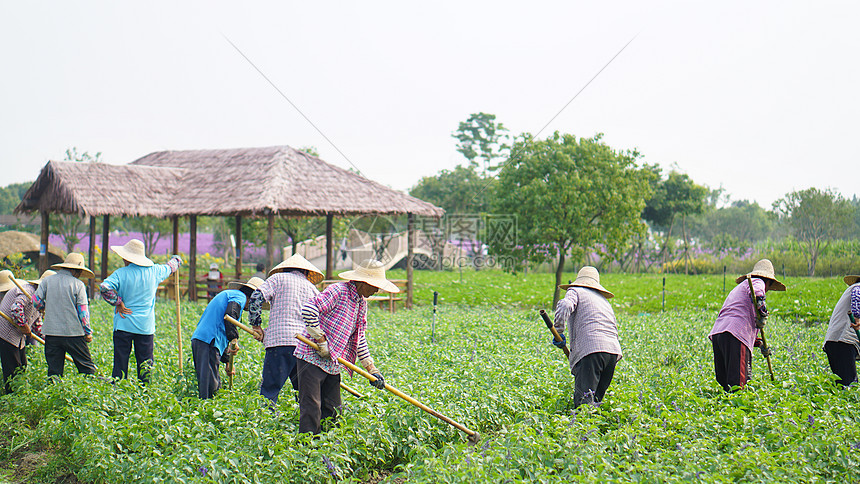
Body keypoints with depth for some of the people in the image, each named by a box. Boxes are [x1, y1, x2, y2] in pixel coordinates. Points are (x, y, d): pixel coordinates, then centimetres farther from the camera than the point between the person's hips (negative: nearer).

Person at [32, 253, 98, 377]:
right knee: (86, 367, 5)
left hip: (51, 332, 3)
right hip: (74, 332, -3)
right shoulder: (78, 284, -4)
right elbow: (83, 310, -5)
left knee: (54, 369, 7)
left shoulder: (47, 281, 6)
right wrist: (88, 332, 2)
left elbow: (36, 300, 5)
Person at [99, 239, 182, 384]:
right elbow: (169, 268, 23)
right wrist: (176, 260, 45)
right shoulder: (153, 271, 3)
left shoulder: (121, 273, -7)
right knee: (145, 362, 7)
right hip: (146, 327, 2)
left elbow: (105, 288, -22)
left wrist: (118, 303, -8)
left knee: (120, 362, 3)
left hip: (124, 324, -2)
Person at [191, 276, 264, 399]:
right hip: (209, 343, -10)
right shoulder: (240, 297, 2)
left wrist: (227, 361, 33)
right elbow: (230, 314, -21)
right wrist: (233, 339, -25)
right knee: (210, 386, -11)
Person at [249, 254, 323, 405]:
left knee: (270, 388, -7)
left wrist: (256, 325, 5)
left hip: (281, 341, -4)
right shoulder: (312, 288, 23)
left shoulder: (279, 278, 11)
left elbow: (256, 298, -2)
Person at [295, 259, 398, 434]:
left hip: (332, 365, 9)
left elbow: (359, 338, 18)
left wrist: (372, 369, 14)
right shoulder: (338, 291, -14)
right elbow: (308, 310, -24)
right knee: (311, 409, -10)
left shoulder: (362, 303, 13)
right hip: (312, 358, -9)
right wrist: (321, 340, -20)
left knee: (332, 410, 7)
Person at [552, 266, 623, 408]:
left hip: (590, 349, -6)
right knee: (596, 400, 9)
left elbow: (564, 306, -10)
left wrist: (558, 332, -6)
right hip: (613, 351, 6)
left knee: (583, 403, -16)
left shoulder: (575, 291, 13)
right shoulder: (604, 300, 32)